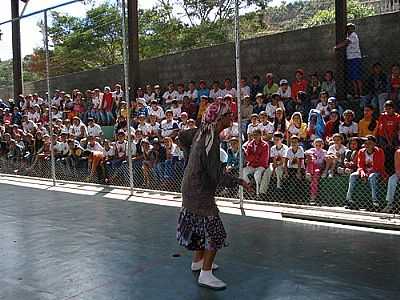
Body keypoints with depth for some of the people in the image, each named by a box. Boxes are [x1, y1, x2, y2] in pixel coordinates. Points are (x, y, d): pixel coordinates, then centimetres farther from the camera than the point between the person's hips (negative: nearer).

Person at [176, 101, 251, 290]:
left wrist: (191, 157, 22)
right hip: (200, 192, -10)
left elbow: (182, 137, 19)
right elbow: (217, 175, -26)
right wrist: (239, 182, -15)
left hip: (191, 188, 10)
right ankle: (205, 274, 7)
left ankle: (198, 261, 39)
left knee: (202, 227, 23)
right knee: (214, 232, -2)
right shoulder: (211, 141, -26)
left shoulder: (202, 132, 1)